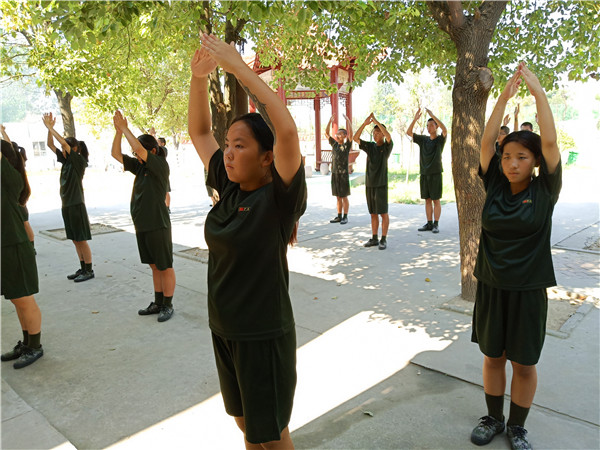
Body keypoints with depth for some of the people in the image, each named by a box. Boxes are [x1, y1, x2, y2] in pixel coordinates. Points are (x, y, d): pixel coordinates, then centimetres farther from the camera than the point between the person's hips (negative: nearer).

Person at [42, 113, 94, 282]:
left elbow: (64, 143, -17)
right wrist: (49, 128, 1)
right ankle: (83, 268, 20)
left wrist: (50, 127, -12)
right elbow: (50, 144, 12)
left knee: (81, 240, -3)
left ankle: (89, 271, 4)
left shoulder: (80, 161, -9)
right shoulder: (65, 160, 12)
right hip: (66, 205, 8)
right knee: (75, 240, 12)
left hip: (76, 205, -8)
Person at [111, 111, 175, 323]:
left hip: (158, 226, -8)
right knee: (154, 266, 16)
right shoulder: (140, 166, 10)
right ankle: (158, 303, 26)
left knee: (165, 267, 3)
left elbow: (139, 148, -24)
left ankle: (168, 305, 13)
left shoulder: (161, 165, -11)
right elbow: (116, 154, 9)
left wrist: (124, 128, -15)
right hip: (142, 226, 8)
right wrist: (118, 131, -4)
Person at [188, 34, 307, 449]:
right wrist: (199, 77, -9)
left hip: (264, 334, -7)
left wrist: (238, 65, -28)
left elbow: (287, 130, -34)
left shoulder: (279, 197, -18)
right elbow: (199, 131, 6)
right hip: (223, 328, 7)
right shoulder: (229, 188, 0)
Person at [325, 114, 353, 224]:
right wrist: (330, 121, 5)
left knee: (344, 197, 0)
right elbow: (326, 133, 13)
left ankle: (345, 217, 6)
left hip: (343, 174, -5)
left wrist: (347, 120, -19)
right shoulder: (334, 144, 11)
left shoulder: (347, 145, -3)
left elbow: (351, 133, -16)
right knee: (338, 197, 10)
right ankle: (339, 216, 16)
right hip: (334, 173, 5)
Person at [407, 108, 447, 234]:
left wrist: (432, 116, -23)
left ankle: (436, 224, 2)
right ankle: (429, 223, 13)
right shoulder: (423, 139, 11)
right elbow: (409, 132, 4)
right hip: (424, 173, 4)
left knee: (436, 199, -2)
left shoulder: (440, 139, 0)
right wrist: (415, 119, -9)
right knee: (427, 199, 7)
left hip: (435, 173, -4)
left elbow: (445, 129, -21)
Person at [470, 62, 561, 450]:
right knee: (493, 357, 14)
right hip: (490, 286, 2)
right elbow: (486, 141, -9)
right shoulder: (495, 186, -1)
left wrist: (539, 92, -17)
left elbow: (550, 142, -17)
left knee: (524, 363, 10)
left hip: (528, 290, -2)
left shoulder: (544, 192, -7)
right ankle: (494, 418, 34)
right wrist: (505, 96, -15)